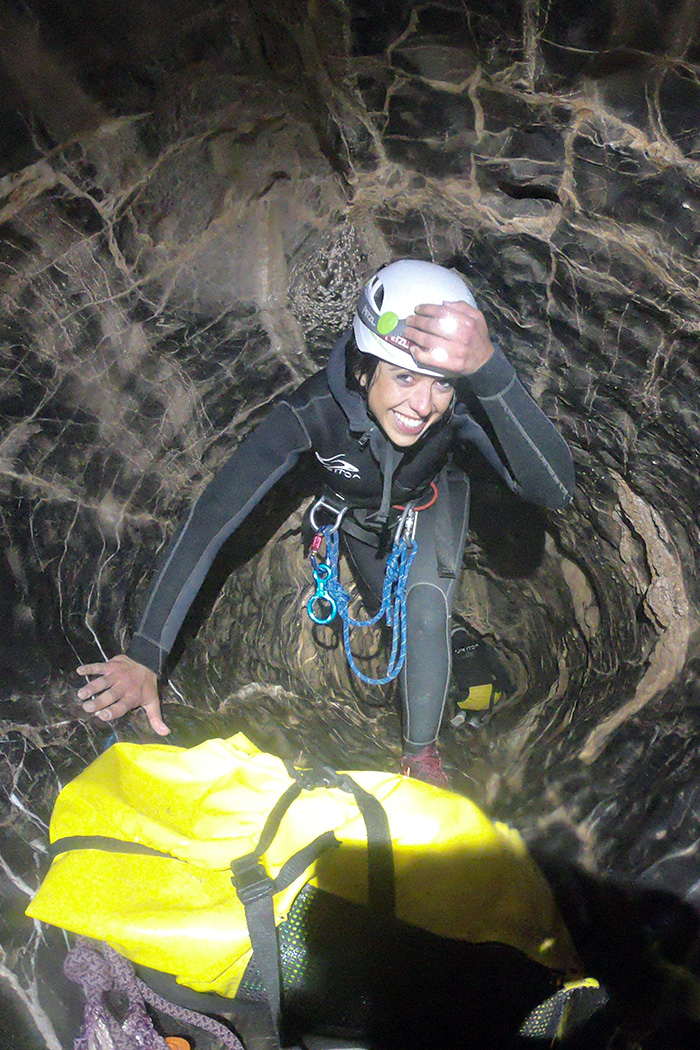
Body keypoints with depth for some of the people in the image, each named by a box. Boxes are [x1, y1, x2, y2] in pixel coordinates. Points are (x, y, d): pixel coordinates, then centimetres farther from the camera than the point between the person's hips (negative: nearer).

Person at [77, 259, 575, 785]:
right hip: (357, 509, 1)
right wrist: (145, 654, -52)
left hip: (431, 502, -1)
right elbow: (211, 519, -46)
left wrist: (488, 366, -73)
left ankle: (421, 752, 5)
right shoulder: (314, 410, -44)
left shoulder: (462, 405, -43)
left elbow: (554, 489, -58)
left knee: (426, 613, -22)